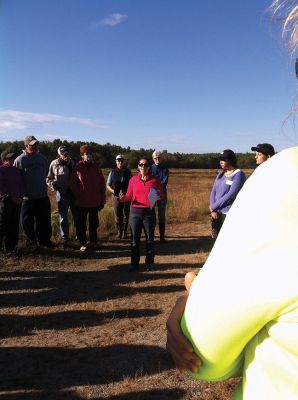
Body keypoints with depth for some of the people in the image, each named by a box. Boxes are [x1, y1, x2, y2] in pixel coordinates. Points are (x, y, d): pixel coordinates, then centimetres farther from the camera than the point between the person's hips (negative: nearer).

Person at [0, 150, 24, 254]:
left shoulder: (17, 170, 15)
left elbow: (21, 184, 14)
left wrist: (20, 197, 0)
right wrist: (11, 197, -13)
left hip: (17, 201, 5)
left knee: (14, 225, 8)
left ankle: (13, 246, 15)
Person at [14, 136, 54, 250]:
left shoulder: (42, 158, 5)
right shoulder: (19, 160, -8)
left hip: (43, 196, 4)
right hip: (27, 197, -4)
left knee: (44, 220, 12)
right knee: (27, 221, 4)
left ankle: (45, 240, 26)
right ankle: (31, 242, 20)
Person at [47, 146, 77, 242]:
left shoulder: (73, 163, 4)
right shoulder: (54, 164, -3)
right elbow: (48, 178, 5)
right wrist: (52, 184, -14)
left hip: (73, 191, 2)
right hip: (61, 192, -2)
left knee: (77, 214, 10)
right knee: (63, 215, 6)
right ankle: (64, 236, 17)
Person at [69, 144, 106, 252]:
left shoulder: (96, 168, 4)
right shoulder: (78, 168, -3)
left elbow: (102, 185, 6)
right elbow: (72, 184, -2)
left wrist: (102, 200, 4)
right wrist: (78, 195, -10)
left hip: (95, 202, 2)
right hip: (82, 202, -2)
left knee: (94, 224, 13)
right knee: (81, 224, 5)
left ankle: (93, 242, 26)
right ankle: (83, 243, 16)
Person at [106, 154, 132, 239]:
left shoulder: (128, 172, 4)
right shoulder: (113, 172, 3)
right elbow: (108, 185, 6)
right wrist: (113, 191, -10)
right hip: (116, 196, 0)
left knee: (126, 215, 4)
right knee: (117, 216, 4)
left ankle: (124, 232, 15)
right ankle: (119, 232, 17)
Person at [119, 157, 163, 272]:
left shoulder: (155, 180, 2)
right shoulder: (133, 180, 6)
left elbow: (162, 195, 7)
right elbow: (129, 196, 7)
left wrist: (158, 195, -15)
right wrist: (123, 198, -13)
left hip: (149, 212, -1)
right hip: (135, 212, 1)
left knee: (149, 238, 5)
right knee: (134, 239, 4)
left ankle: (149, 263, 17)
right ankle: (134, 263, 14)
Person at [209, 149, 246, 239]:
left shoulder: (238, 174, -8)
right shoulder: (221, 174, 13)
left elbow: (231, 195, -16)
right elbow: (213, 192, 10)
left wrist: (213, 206, -11)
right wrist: (213, 210, -5)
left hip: (229, 214, -7)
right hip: (217, 213, 7)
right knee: (216, 238, 12)